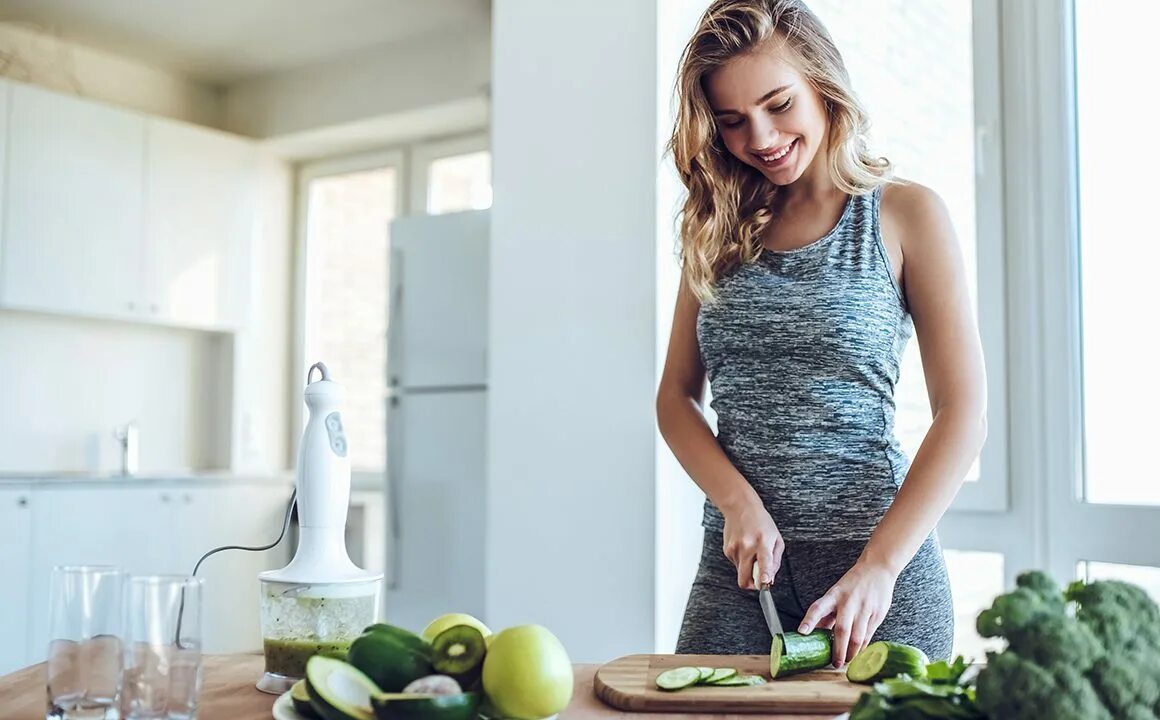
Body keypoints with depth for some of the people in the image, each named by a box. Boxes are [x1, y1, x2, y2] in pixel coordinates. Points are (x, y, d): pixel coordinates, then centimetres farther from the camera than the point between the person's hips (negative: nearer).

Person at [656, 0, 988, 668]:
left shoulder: (905, 214, -1)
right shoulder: (719, 227, 9)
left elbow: (964, 412, -7)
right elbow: (677, 394, 9)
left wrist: (880, 565, -17)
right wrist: (738, 503, -9)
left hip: (878, 555, -3)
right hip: (736, 561, 3)